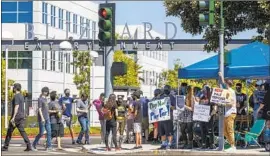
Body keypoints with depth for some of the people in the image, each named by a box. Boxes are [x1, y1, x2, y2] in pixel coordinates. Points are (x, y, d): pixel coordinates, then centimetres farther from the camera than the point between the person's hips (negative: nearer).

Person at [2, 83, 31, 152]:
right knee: (22, 131, 2)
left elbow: (16, 107, -20)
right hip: (21, 117, 8)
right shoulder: (21, 96, 17)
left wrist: (13, 117, -23)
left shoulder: (16, 96, -12)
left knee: (9, 131, 2)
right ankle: (28, 146, -10)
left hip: (16, 117, -8)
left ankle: (5, 147, 8)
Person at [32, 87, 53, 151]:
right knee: (41, 133, -4)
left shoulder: (45, 99, 14)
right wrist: (42, 118, -20)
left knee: (49, 132, -1)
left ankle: (49, 146, -1)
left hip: (47, 118, 8)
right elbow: (39, 109, -14)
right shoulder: (40, 99, -9)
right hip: (42, 119, -8)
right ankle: (33, 145, 10)